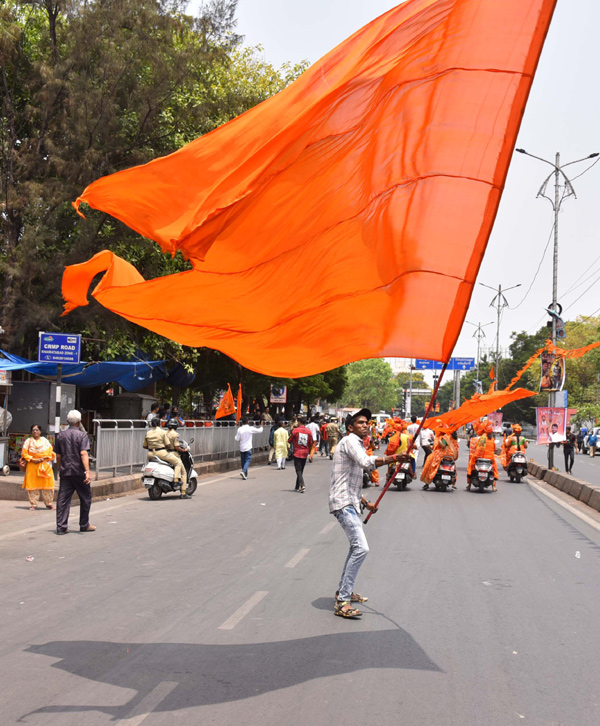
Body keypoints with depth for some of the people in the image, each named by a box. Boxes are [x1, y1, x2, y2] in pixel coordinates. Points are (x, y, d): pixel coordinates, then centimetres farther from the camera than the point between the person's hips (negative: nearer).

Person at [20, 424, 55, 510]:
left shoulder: (45, 441, 11)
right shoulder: (28, 441, 8)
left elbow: (51, 452, 7)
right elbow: (24, 453, 3)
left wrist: (44, 458, -10)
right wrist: (33, 459, -11)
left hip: (45, 466, 1)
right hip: (32, 466, -1)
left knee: (47, 484, -3)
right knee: (33, 485, -4)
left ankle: (48, 503, 8)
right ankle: (33, 504, 4)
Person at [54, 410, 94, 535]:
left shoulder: (61, 435, 7)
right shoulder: (82, 435, -6)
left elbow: (58, 455, 11)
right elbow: (84, 454, -18)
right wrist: (87, 471, -23)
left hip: (65, 472, 4)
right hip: (79, 472, -4)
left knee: (63, 499, 3)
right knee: (85, 498, 10)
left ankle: (61, 526, -2)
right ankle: (84, 525, 17)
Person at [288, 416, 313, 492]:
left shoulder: (295, 430, -8)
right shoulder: (309, 431, 1)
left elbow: (289, 441, -1)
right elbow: (311, 443, 5)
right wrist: (309, 451, 20)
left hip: (297, 453, -4)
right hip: (305, 454, 4)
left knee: (298, 471, -5)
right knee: (301, 471, 15)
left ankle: (302, 485, -23)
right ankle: (297, 487, 23)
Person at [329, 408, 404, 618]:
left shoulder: (357, 444, 22)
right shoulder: (350, 440, -10)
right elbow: (366, 462, -30)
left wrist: (365, 503, 22)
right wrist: (393, 458, -34)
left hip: (350, 503, 11)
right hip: (344, 503, -11)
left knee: (357, 547, 24)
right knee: (361, 548, -20)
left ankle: (344, 591, 36)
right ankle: (342, 602, -19)